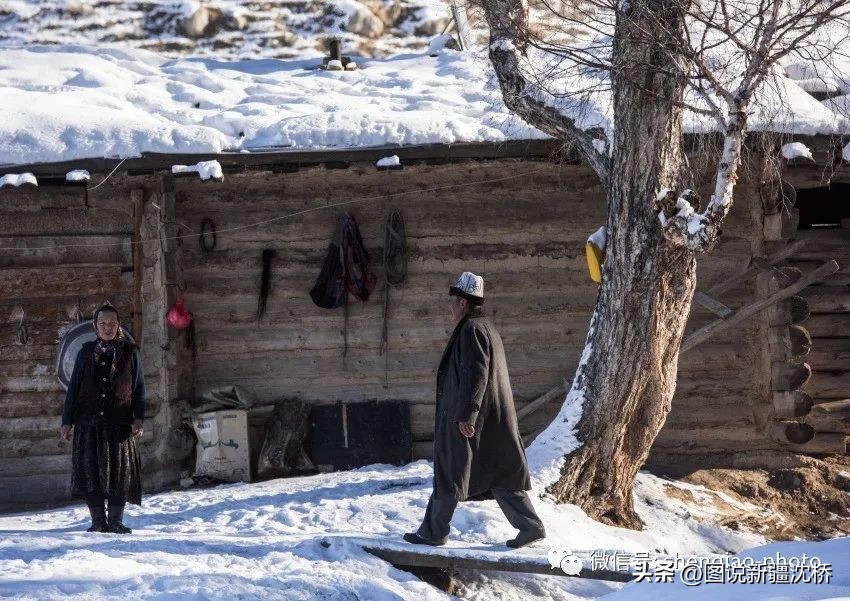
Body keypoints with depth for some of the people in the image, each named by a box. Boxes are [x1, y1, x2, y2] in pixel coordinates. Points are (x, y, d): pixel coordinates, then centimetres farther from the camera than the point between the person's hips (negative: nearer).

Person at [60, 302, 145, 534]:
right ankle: (98, 521, 3)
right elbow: (73, 387, 11)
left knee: (120, 471, -3)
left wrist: (138, 419, -5)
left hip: (120, 423, -1)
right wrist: (67, 421, 5)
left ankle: (115, 521, 4)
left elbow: (139, 388, 7)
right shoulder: (86, 353, 11)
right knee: (90, 470, -3)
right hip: (88, 423, 1)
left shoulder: (130, 352, 8)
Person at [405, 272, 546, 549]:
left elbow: (475, 375, -23)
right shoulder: (487, 328, 17)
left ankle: (433, 532, 10)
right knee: (501, 476, 10)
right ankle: (531, 526, 5)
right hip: (494, 420, 10)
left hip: (468, 422, -10)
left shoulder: (471, 329, -15)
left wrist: (465, 414, -24)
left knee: (449, 474, 1)